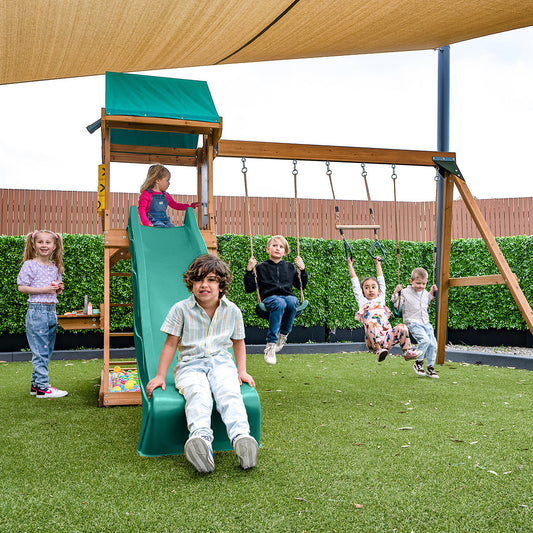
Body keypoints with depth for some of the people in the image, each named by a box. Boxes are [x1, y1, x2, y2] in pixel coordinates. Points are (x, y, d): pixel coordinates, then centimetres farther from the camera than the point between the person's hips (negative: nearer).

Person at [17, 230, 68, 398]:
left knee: (47, 351, 11)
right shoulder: (30, 265, -5)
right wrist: (44, 290, -17)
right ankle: (42, 387, -2)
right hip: (37, 310, -7)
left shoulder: (55, 267, 13)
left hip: (52, 310, 7)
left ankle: (35, 384, 21)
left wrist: (59, 289, 0)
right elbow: (22, 287, -9)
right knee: (40, 351, -5)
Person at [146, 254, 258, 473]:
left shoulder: (232, 311, 7)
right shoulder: (181, 309, 0)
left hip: (221, 362, 2)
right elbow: (171, 344, 5)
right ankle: (201, 440, -59)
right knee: (197, 393, -36)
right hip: (190, 365, -2)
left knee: (229, 392, -32)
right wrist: (160, 376, 3)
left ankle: (241, 437, -52)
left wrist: (242, 370, 11)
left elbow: (238, 342, 21)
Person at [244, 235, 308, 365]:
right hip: (269, 298, -2)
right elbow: (249, 288, 10)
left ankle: (283, 334, -16)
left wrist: (302, 269, 14)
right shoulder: (261, 268, 14)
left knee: (292, 301, -37)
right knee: (279, 303, -40)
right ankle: (270, 345, -41)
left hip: (287, 296, 3)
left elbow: (301, 285, 27)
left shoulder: (290, 267, 24)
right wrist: (249, 270, -2)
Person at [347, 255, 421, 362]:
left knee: (402, 327, -20)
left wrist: (378, 264, 44)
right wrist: (350, 265, 29)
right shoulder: (362, 301, 21)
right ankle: (378, 350, -42)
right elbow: (355, 284, 24)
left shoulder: (380, 299, 28)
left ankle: (406, 351, -9)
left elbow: (381, 280, 35)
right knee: (372, 323, -33)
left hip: (387, 339, 4)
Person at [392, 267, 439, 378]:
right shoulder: (405, 292, -4)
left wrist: (432, 293, 24)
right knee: (425, 340, -27)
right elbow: (397, 306, -5)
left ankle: (430, 367, 9)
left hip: (426, 323, 7)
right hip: (413, 323, -7)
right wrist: (396, 294, -17)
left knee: (433, 344, -4)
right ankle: (418, 362, -8)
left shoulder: (425, 293, 14)